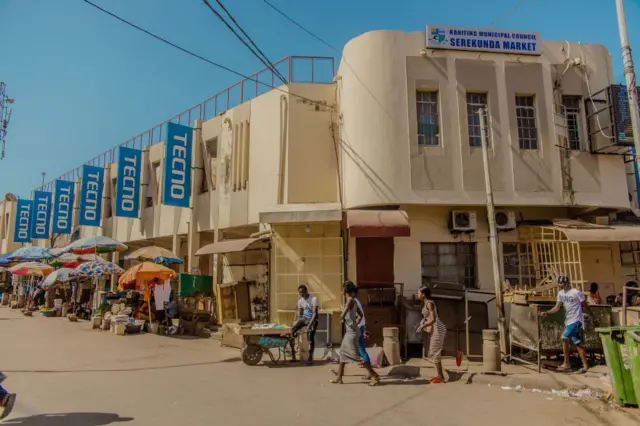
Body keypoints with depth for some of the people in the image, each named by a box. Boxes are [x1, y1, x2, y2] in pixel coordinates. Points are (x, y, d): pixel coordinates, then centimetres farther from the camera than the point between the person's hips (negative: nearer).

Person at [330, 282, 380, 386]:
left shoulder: (350, 300, -16)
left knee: (356, 355, -7)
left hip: (352, 332, -10)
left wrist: (342, 318, -2)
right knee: (343, 353, 14)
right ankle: (339, 378, 21)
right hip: (349, 332, 10)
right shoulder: (353, 301, 10)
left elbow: (343, 315, -23)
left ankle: (374, 376, -2)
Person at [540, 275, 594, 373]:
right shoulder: (560, 293, 7)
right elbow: (557, 307, 3)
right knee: (577, 343, 12)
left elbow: (585, 305, -3)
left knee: (565, 338, -17)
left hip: (576, 320, -7)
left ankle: (566, 364, -6)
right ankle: (585, 365, 21)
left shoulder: (576, 292, -12)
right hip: (568, 321, 7)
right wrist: (546, 313, -11)